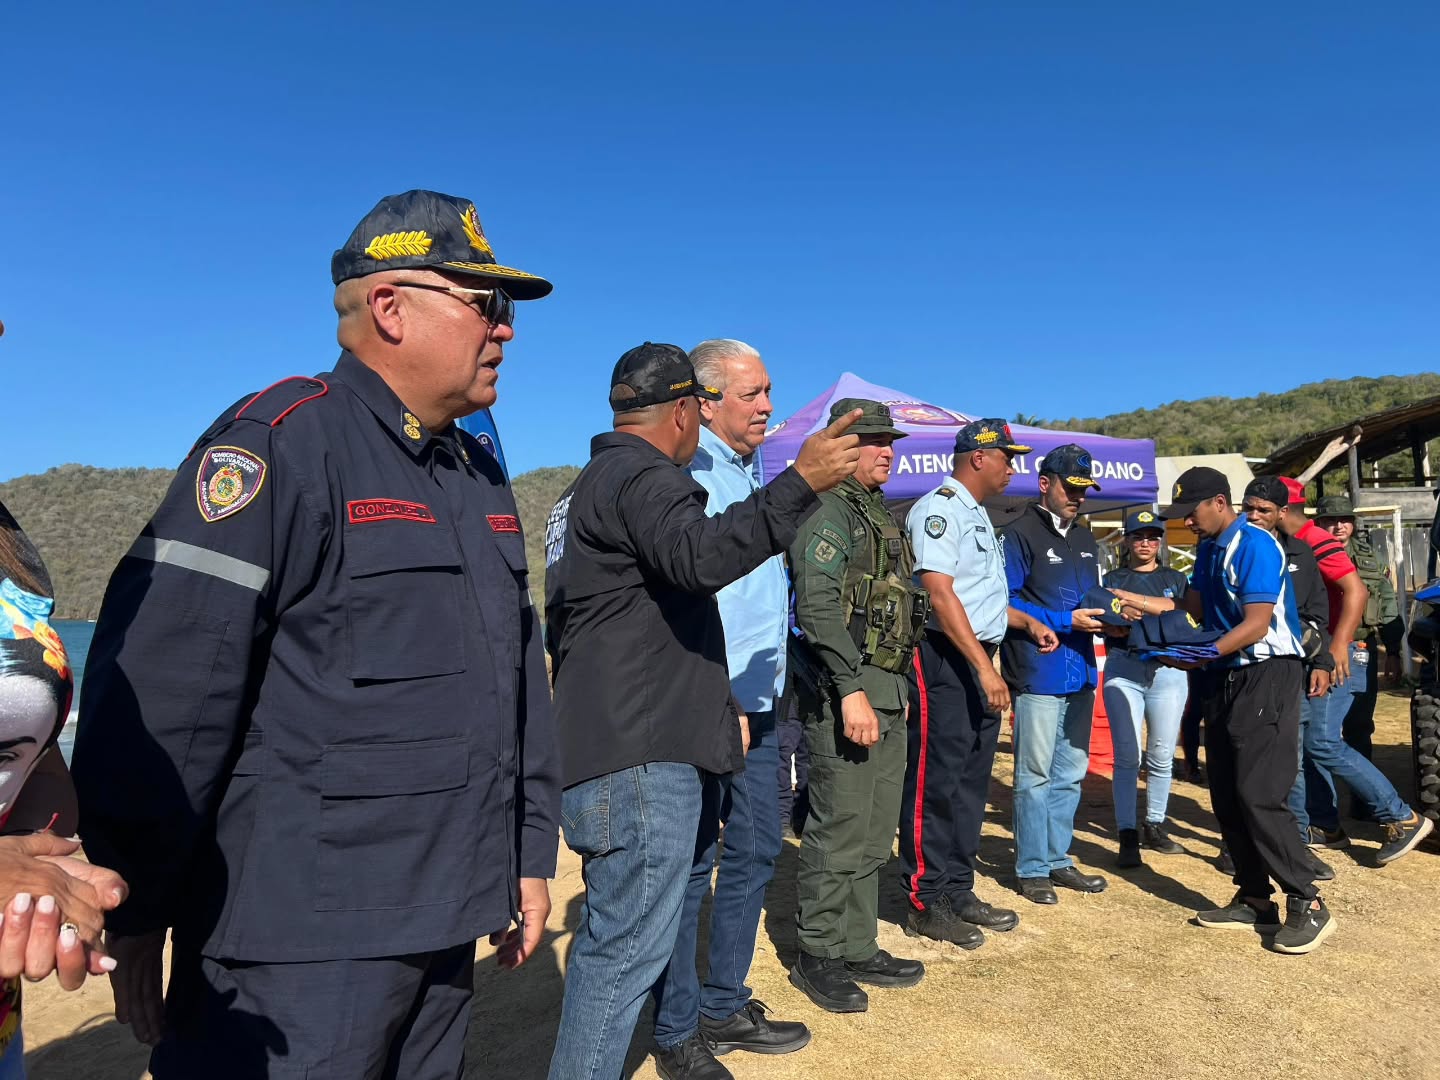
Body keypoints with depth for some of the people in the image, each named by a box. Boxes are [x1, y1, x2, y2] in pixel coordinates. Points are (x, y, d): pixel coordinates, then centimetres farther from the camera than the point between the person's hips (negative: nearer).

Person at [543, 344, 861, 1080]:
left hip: (610, 745, 11)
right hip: (641, 751, -11)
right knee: (631, 943, -4)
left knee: (611, 934, 21)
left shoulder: (594, 481, 23)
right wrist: (800, 482, -36)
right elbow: (700, 556, -33)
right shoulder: (642, 476, -11)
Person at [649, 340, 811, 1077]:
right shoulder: (689, 476, -13)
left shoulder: (750, 474, 15)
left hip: (756, 703, 9)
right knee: (692, 866, 3)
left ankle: (724, 1007, 31)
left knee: (754, 853, 16)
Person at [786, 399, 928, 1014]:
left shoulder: (878, 515, 20)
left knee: (874, 835, 15)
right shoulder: (829, 511, -10)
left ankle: (858, 950, 27)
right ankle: (817, 959, 12)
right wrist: (851, 690, -26)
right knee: (839, 832, -2)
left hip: (887, 693, 10)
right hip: (845, 691, -10)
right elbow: (817, 607, -21)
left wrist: (897, 689, 20)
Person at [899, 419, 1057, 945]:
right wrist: (984, 668, -23)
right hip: (944, 660, -10)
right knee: (935, 783, -4)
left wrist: (1028, 621, 19)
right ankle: (925, 903, 6)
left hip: (979, 660, 10)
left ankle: (958, 891, 25)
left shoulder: (977, 516, 20)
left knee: (971, 782, 14)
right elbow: (940, 593, -21)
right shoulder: (939, 509, -12)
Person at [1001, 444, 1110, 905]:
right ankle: (1031, 869, 12)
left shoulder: (1084, 539, 17)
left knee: (1070, 774, 15)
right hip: (1039, 673, -8)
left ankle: (1057, 859, 27)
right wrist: (1064, 621, -18)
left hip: (1080, 673, 8)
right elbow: (1007, 603, -14)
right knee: (1035, 775, 1)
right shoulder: (1020, 534, -8)